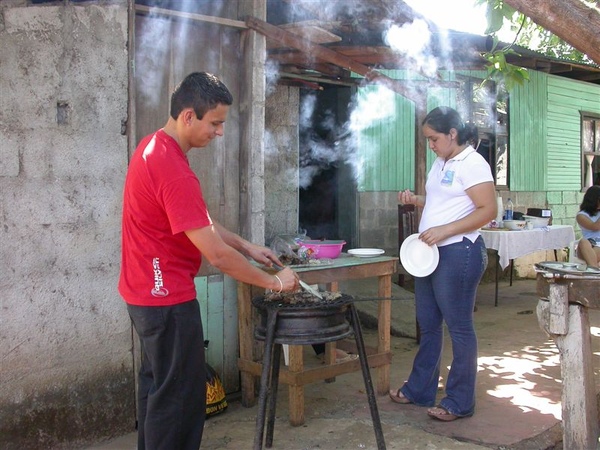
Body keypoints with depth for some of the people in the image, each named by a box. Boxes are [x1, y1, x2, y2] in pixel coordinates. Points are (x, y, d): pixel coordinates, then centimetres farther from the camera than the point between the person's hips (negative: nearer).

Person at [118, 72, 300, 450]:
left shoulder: (154, 146, 6)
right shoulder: (174, 171, -26)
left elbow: (200, 220, 14)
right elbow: (217, 254, -25)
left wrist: (247, 246, 7)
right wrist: (274, 282, -14)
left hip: (147, 291, 10)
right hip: (167, 298, -10)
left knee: (157, 383, 22)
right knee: (179, 394, 2)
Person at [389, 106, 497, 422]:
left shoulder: (472, 164, -12)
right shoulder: (440, 163, 15)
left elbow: (488, 211, -18)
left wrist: (444, 230, -24)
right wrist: (415, 200, 5)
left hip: (458, 253, -9)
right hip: (430, 252, 9)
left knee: (459, 328, 1)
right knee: (428, 325, 16)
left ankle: (460, 403, 14)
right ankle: (419, 390, 30)